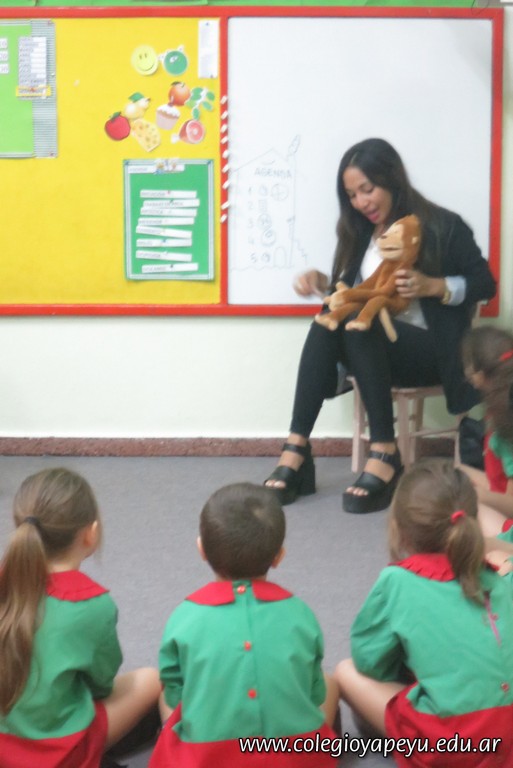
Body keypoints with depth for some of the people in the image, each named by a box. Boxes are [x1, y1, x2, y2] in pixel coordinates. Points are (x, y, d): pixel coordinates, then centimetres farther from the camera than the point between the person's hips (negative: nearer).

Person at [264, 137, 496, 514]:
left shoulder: (443, 226, -5)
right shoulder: (360, 232, 11)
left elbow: (485, 284, -4)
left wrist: (432, 286, -20)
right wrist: (323, 283, -5)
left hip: (429, 351, -5)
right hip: (372, 349, 5)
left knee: (358, 323, -34)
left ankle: (385, 454, -35)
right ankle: (297, 450, -34)